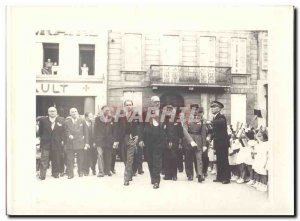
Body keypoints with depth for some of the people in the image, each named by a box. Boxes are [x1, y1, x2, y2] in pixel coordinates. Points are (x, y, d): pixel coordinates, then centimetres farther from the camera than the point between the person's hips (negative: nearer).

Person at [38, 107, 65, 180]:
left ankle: (55, 174, 19)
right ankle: (42, 175, -4)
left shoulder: (61, 120, 3)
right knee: (44, 160, -5)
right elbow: (40, 131, 12)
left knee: (56, 160, 7)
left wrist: (62, 140, -1)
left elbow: (64, 131, 5)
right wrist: (42, 138, 7)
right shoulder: (43, 120, 2)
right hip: (45, 143, -1)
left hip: (57, 143, 1)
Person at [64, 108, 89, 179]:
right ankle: (70, 174, 2)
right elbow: (66, 131, 9)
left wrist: (86, 143, 3)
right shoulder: (67, 122, 8)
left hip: (80, 143, 1)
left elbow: (86, 132, 8)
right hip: (70, 143, 0)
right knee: (70, 160, -3)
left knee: (81, 160, 3)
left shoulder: (82, 121, 9)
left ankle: (81, 172, 15)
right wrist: (69, 135, -13)